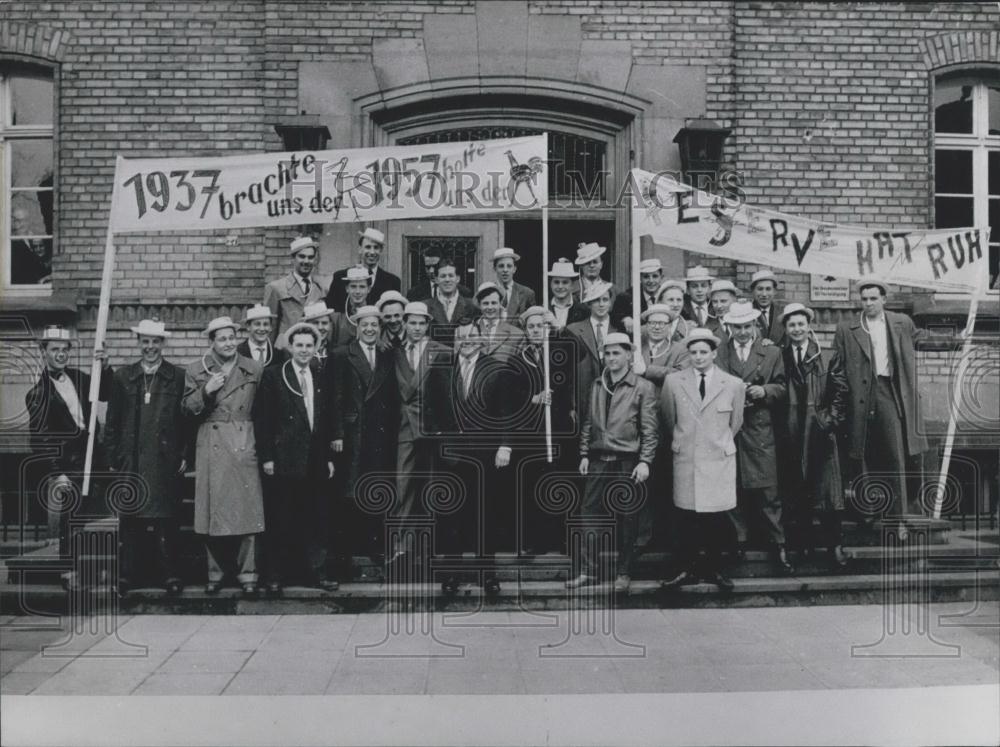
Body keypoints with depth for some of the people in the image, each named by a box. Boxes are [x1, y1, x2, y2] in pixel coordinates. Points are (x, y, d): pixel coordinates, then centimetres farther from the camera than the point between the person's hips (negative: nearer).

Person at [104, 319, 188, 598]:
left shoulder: (178, 377, 3)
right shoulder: (122, 377, 8)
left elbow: (187, 419, 4)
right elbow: (112, 421, 9)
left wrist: (185, 455, -2)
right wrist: (112, 458, 5)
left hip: (166, 461, -1)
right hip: (131, 460, 2)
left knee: (165, 520, 2)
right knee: (129, 519, 4)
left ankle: (169, 575, 11)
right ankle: (125, 575, 14)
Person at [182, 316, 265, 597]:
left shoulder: (254, 369, 7)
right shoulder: (195, 370, 7)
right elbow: (187, 410, 5)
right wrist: (205, 391, -13)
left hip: (245, 445, 0)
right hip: (211, 446, 0)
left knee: (248, 509, -3)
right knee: (213, 510, 3)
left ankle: (248, 574, 5)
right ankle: (215, 573, 16)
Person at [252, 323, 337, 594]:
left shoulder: (321, 379, 12)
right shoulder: (272, 375, -1)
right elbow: (261, 419, -4)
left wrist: (329, 457, 10)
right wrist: (266, 457, -9)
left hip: (316, 462, 4)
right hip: (283, 460, -4)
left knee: (317, 519, 6)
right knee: (280, 521, 3)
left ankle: (316, 572, 16)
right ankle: (276, 575, 14)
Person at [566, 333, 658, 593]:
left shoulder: (643, 387, -3)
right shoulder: (596, 386, 11)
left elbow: (650, 429, -6)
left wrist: (645, 461, -13)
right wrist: (584, 454, 8)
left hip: (627, 462, -4)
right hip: (598, 461, 4)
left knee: (627, 518, 4)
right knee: (589, 514, 3)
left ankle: (624, 573, 17)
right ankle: (588, 571, 12)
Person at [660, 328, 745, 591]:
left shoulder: (733, 385, 0)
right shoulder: (673, 381, 0)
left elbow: (735, 423, 13)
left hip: (720, 460, 0)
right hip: (685, 459, 0)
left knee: (717, 518, 3)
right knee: (686, 517, 2)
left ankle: (715, 568, 19)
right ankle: (686, 568, 14)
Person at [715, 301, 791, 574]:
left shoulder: (772, 352, 8)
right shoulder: (718, 352, 6)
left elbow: (782, 387, 8)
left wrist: (764, 390, -11)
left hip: (761, 430, 0)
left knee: (767, 489, -1)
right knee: (733, 489, 5)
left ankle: (777, 545, 9)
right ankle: (737, 540, 17)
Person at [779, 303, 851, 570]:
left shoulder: (828, 357, 5)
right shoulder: (779, 358, 7)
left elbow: (840, 392, 3)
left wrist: (831, 418, -6)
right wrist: (781, 423, -2)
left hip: (821, 430, -1)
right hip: (792, 433, 1)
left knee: (828, 490, -2)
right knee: (797, 491, 7)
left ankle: (834, 545, 4)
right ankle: (802, 541, 17)